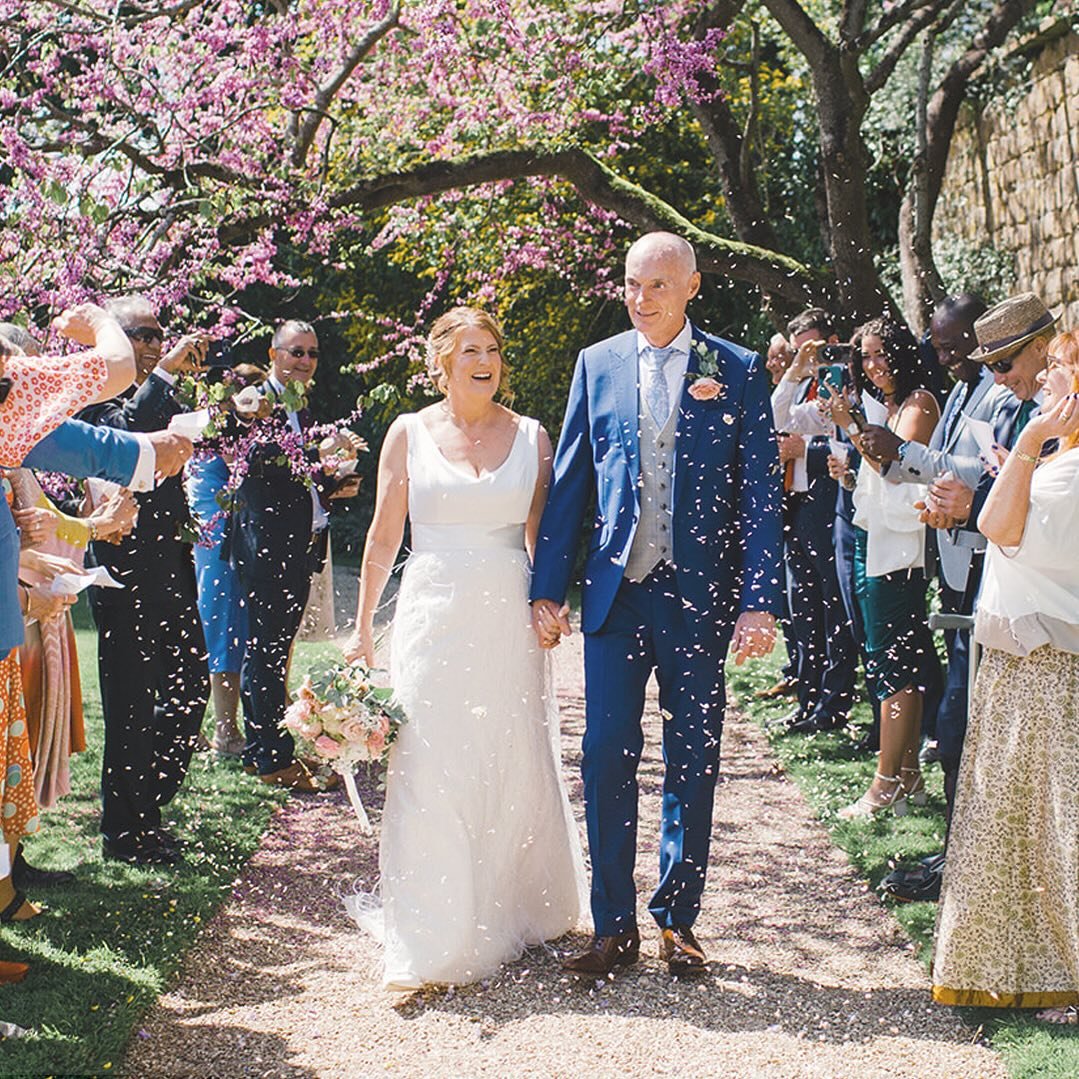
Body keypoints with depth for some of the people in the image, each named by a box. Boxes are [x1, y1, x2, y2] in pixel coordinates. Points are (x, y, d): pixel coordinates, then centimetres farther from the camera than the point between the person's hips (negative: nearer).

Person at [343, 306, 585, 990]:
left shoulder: (530, 437, 6)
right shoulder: (410, 434, 4)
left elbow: (541, 535, 9)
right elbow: (384, 535, 6)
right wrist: (363, 626, 5)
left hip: (509, 618, 1)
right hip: (433, 616, -1)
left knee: (513, 768, 8)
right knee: (428, 772, -5)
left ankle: (511, 914, 27)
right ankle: (432, 940, 2)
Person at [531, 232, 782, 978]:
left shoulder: (738, 371, 1)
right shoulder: (598, 364, 7)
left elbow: (761, 492, -1)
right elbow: (569, 483, 8)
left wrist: (759, 602, -9)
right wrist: (548, 588, 3)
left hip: (699, 595, -1)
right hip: (615, 592, 1)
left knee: (693, 764, 7)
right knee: (607, 757, 0)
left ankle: (678, 920, 21)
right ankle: (615, 926, 11)